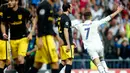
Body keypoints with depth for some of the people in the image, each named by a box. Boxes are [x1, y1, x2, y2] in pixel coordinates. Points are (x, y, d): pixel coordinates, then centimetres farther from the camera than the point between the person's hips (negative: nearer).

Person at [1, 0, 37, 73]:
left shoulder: (23, 11, -13)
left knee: (20, 59, -19)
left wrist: (31, 33, -8)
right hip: (13, 39, 4)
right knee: (16, 61, 7)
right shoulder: (6, 12, -4)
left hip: (23, 38, -4)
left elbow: (34, 20, -2)